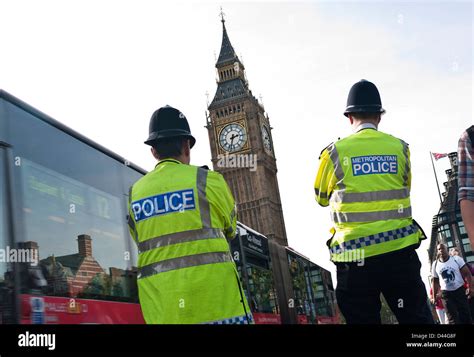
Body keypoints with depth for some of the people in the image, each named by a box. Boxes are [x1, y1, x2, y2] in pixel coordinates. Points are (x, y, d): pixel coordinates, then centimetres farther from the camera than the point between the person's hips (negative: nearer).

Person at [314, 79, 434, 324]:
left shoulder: (335, 152, -1)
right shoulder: (400, 148, 5)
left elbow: (322, 198, 13)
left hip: (355, 255, -1)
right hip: (399, 250, 2)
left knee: (363, 319, 6)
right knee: (417, 318, 10)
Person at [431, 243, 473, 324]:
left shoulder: (456, 259, -4)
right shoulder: (435, 264, 2)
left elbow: (467, 273, -5)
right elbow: (435, 281, 10)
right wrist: (434, 297, 6)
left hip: (460, 290, -1)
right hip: (446, 293, 1)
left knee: (466, 315, 0)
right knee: (453, 318, 0)